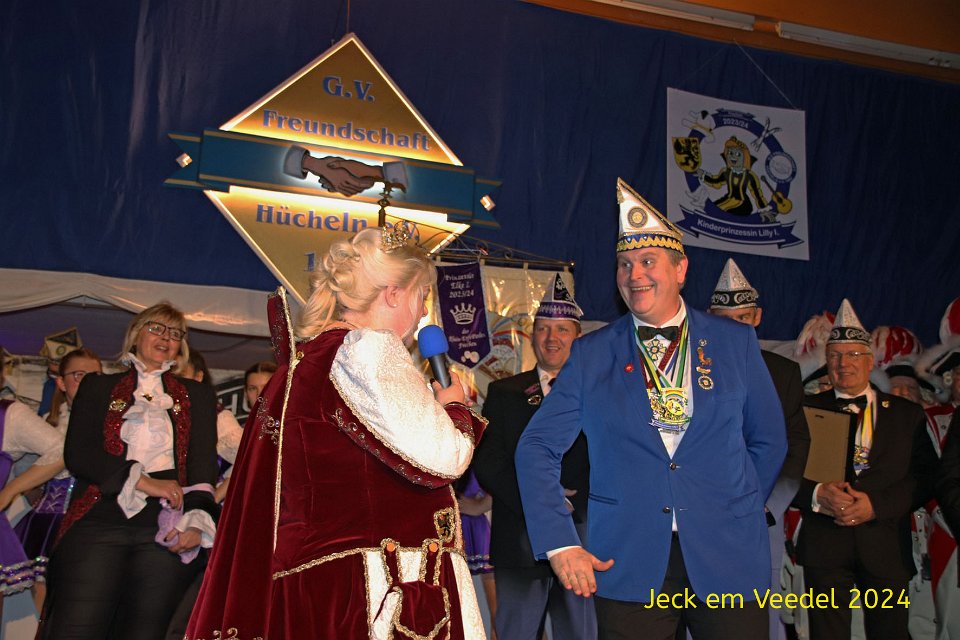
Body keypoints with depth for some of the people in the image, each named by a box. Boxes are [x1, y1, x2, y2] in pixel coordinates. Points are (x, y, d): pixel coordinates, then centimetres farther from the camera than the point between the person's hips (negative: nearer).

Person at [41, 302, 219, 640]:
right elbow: (77, 453, 4)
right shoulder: (97, 387, 18)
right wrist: (142, 480, -10)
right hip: (99, 520, 0)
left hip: (167, 525, 1)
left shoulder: (198, 396, 20)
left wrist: (197, 520, -11)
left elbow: (204, 462, 7)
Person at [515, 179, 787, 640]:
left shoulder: (736, 343, 4)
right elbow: (537, 448, 2)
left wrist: (742, 514, 13)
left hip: (729, 559, 1)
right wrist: (560, 544, -5)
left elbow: (768, 440, 14)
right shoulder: (591, 354, 2)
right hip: (628, 563, 0)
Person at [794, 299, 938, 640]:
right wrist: (818, 494, -19)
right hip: (824, 547, -1)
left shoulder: (907, 413, 10)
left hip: (887, 548, 1)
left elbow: (924, 477, 0)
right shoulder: (808, 408, 7)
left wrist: (876, 504, -14)